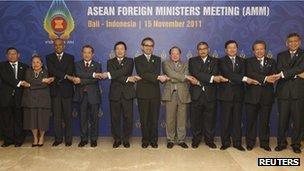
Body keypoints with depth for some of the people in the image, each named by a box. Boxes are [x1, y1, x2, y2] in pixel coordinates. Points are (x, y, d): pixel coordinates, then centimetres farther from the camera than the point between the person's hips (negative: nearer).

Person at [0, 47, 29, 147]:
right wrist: (19, 83, -18)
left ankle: (18, 140, 13)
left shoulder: (24, 67, 13)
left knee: (19, 119, 3)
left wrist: (24, 84, -8)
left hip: (19, 97, 0)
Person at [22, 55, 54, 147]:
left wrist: (32, 85, -14)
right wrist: (43, 80, -12)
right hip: (30, 99, 2)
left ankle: (41, 137, 19)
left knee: (42, 118, -1)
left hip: (42, 99, -2)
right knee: (32, 119, 3)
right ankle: (35, 138, 20)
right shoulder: (28, 72, 10)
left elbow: (45, 85, -10)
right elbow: (29, 81, -9)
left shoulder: (46, 72, 5)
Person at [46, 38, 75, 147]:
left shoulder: (70, 58, 8)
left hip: (66, 90, -1)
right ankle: (58, 138, 14)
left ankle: (68, 139, 11)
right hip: (55, 90, 1)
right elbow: (52, 70, -9)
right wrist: (66, 76, -20)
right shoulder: (49, 57, 9)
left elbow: (70, 72, -5)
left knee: (68, 116, 2)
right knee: (56, 116, 4)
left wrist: (58, 79, -16)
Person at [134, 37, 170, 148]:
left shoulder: (157, 59, 13)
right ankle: (145, 140, 17)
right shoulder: (138, 60, 4)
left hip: (155, 93, 2)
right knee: (144, 119, 5)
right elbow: (142, 74, -12)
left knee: (154, 118, 6)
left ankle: (154, 140, 17)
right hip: (142, 93, -2)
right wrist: (158, 77, -21)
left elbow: (157, 73, -3)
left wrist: (147, 77, -21)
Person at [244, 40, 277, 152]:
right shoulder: (249, 62, 6)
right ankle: (250, 142, 17)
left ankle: (264, 143, 20)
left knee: (265, 121, 8)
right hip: (252, 95, -1)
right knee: (251, 120, 5)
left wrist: (258, 80, -21)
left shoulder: (271, 62, 13)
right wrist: (265, 78, -26)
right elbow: (250, 74, -13)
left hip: (267, 96, 2)